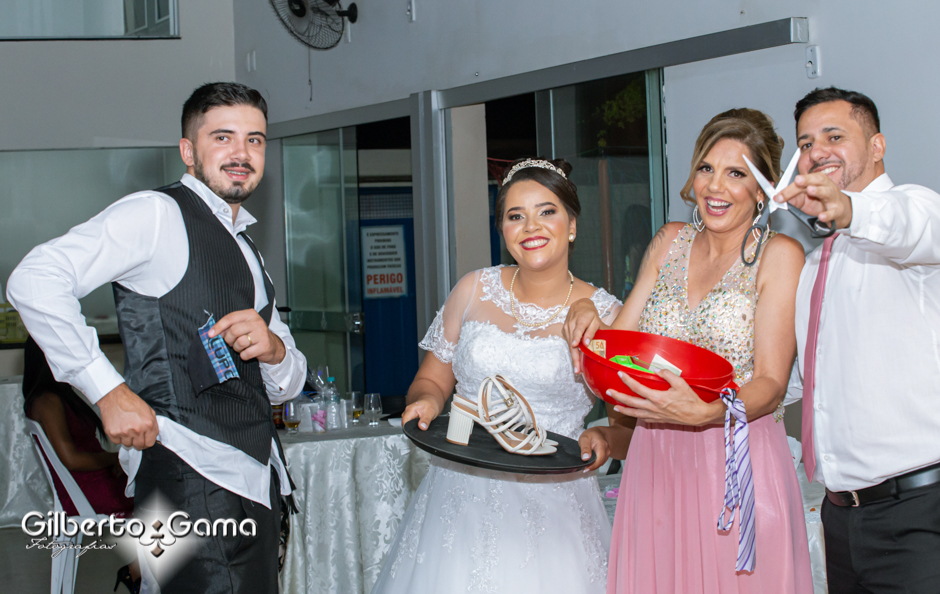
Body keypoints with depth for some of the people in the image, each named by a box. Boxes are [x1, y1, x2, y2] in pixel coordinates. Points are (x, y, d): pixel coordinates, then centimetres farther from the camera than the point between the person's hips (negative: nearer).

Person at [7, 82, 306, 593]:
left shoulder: (246, 252, 23)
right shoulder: (156, 215, -3)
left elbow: (287, 384, 24)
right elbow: (34, 282, -15)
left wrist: (273, 350, 0)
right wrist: (107, 391, -16)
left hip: (255, 485, 8)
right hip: (193, 480, -8)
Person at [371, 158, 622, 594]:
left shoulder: (605, 315, 0)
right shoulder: (474, 291, 7)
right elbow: (432, 380, 14)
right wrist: (426, 402, -7)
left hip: (553, 505, -1)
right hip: (463, 498, 2)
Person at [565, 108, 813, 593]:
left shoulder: (778, 255, -5)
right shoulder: (670, 243, 11)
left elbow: (771, 384, -10)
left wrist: (705, 412, -27)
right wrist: (586, 315, -8)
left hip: (738, 467, -4)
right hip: (655, 462, 4)